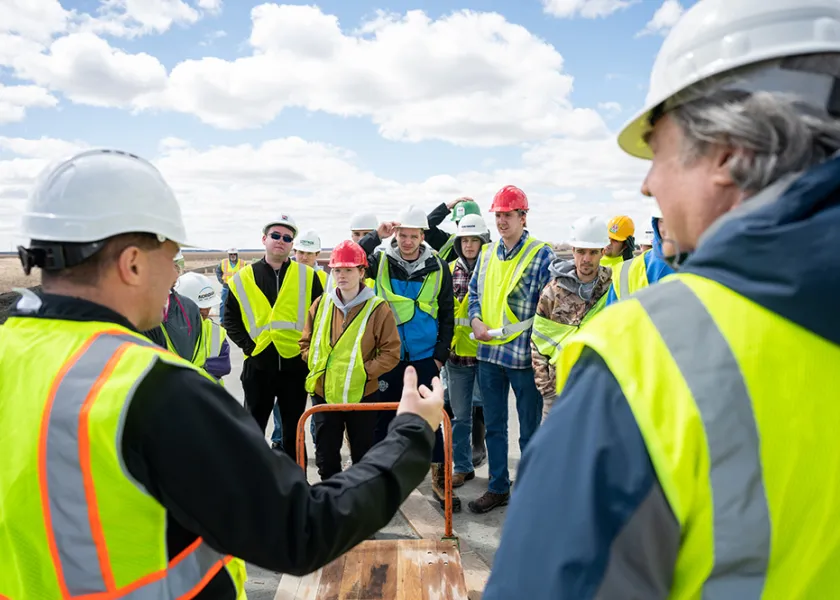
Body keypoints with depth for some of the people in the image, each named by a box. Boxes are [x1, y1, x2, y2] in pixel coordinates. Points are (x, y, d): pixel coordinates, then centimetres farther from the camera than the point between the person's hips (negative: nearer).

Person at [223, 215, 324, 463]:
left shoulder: (307, 276, 0)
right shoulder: (243, 278, 1)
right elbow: (230, 319, 8)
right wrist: (247, 345, -3)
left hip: (296, 365, 0)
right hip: (258, 366, 0)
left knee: (294, 430, 13)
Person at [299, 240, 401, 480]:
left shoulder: (377, 308, -9)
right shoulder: (321, 304, 3)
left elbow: (391, 352, -8)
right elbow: (306, 342, 13)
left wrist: (366, 371, -17)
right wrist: (316, 364, -2)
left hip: (362, 395, -3)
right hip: (324, 393, 4)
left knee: (363, 456, 13)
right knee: (325, 456, 14)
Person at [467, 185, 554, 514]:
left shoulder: (541, 254, -7)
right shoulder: (487, 254, 10)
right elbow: (475, 293, 17)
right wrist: (476, 320, -3)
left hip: (524, 354, -5)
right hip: (488, 353, 6)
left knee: (529, 431, 10)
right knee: (494, 426, 16)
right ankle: (498, 487, 32)